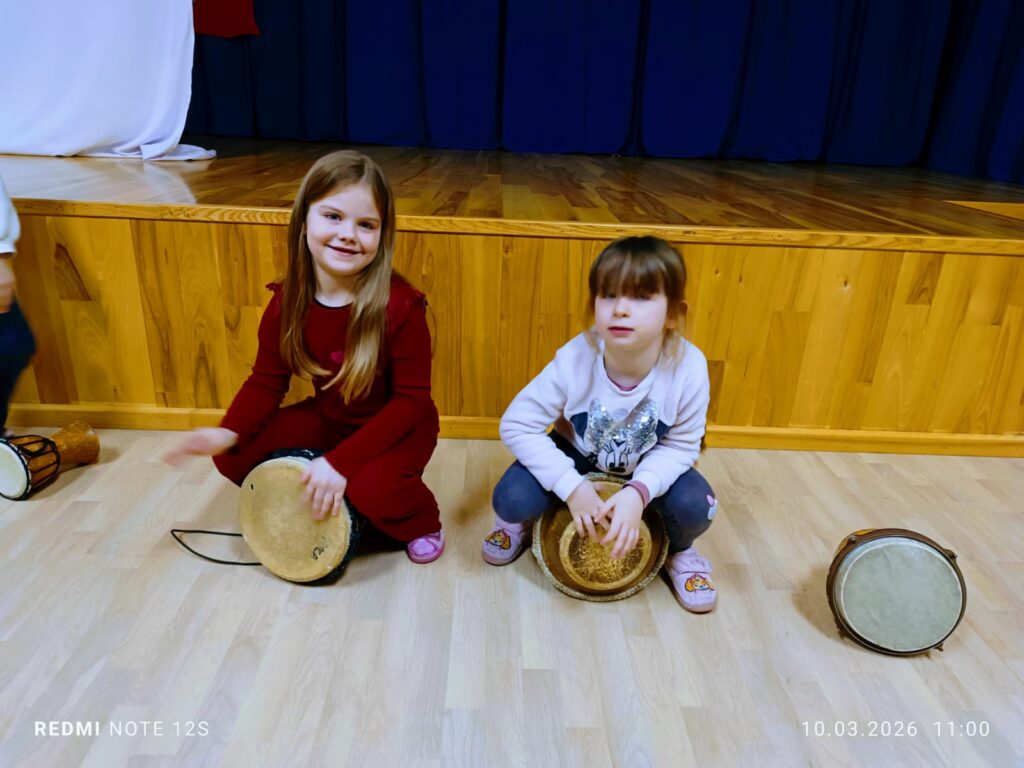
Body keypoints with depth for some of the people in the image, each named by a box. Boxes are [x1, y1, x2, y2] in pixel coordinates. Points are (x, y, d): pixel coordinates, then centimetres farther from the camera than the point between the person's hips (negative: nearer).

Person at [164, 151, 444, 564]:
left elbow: (411, 400, -23)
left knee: (374, 488, -33)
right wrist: (229, 432, -23)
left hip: (396, 426, -5)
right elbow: (267, 379, -2)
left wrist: (340, 461, -30)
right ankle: (319, 501, 18)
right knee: (235, 458, -7)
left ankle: (421, 522, 3)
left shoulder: (400, 305, -26)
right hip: (328, 419, 5)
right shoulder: (287, 300, -11)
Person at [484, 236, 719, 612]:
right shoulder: (574, 360, -31)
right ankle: (519, 522, 17)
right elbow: (517, 425, -23)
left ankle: (678, 550, 13)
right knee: (511, 499, -24)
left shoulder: (688, 369, -30)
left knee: (695, 506, -26)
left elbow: (681, 446, -16)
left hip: (649, 467, 1)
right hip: (577, 456, 0)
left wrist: (638, 491, -34)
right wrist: (572, 487, -29)